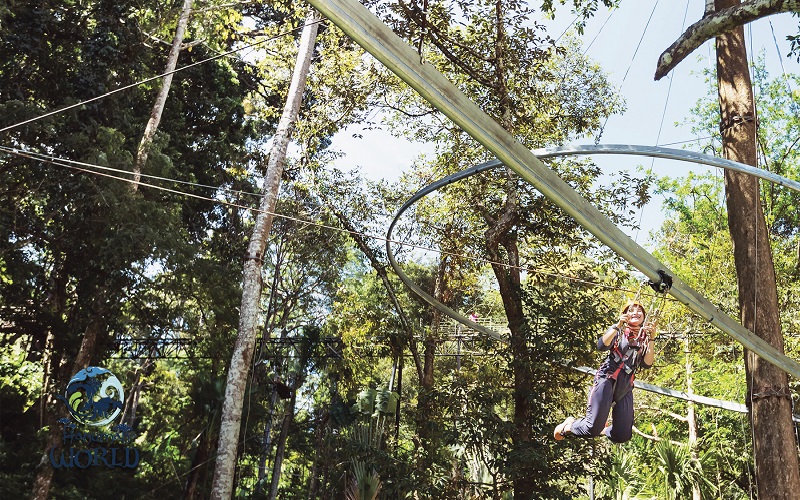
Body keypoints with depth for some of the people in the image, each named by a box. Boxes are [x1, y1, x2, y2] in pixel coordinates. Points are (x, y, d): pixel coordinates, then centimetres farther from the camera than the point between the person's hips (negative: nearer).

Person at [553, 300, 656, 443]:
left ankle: (603, 430, 32)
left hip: (626, 387, 4)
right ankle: (569, 425, 15)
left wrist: (651, 339, -8)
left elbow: (647, 363, 0)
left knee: (623, 436, -1)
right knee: (593, 428, -16)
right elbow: (602, 345, -14)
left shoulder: (644, 338, 15)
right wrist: (619, 325, -20)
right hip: (607, 380, -4)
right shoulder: (618, 331, 7)